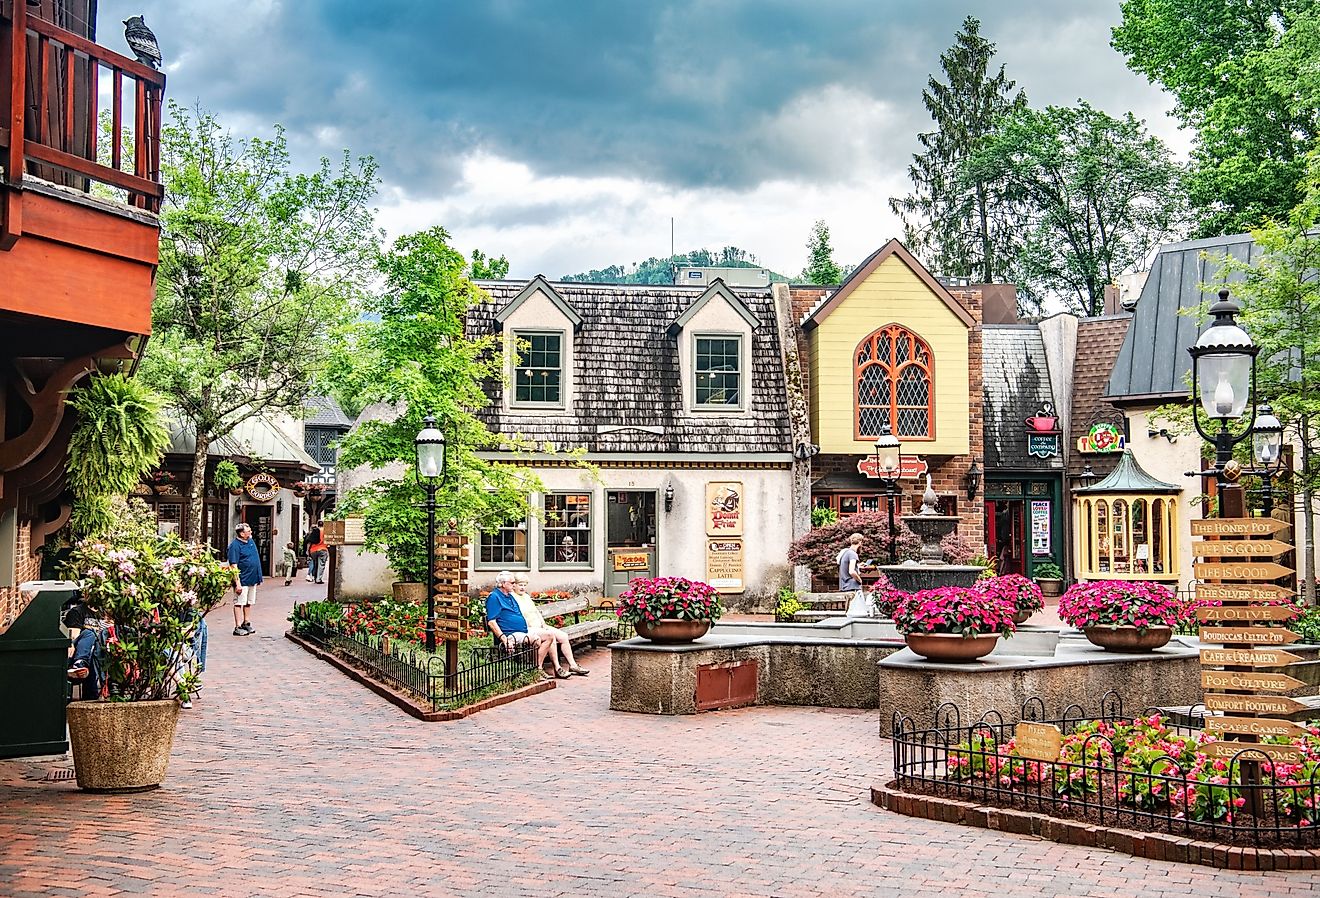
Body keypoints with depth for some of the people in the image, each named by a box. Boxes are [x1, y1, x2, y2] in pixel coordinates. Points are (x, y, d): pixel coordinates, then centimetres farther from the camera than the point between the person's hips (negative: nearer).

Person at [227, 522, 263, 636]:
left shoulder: (251, 541, 9)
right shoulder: (235, 546, -16)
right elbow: (234, 566, -19)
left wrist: (259, 577, 19)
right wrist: (237, 582, -23)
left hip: (253, 578, 8)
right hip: (242, 579, -8)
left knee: (249, 602, 17)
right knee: (239, 602, -3)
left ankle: (246, 623, 28)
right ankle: (237, 627, 1)